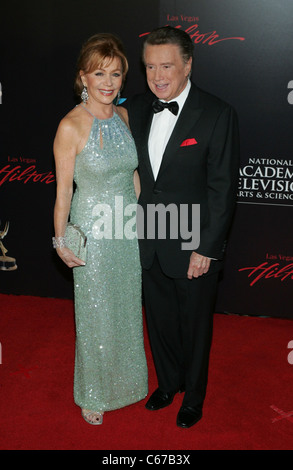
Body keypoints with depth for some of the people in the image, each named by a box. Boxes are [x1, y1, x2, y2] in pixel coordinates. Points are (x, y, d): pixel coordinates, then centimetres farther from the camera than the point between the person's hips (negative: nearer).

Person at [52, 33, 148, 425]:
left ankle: (124, 379, 44)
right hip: (92, 231, -5)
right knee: (96, 315, 10)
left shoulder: (124, 116, 0)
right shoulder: (71, 126, -17)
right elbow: (63, 190, -12)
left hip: (129, 228, 5)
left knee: (127, 308, 19)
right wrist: (61, 241, -8)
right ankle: (94, 394, 34)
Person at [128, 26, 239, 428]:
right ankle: (168, 382, 48)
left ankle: (194, 395, 41)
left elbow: (223, 189, -14)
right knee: (159, 320, 22)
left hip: (194, 247, -4)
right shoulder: (137, 109, 0)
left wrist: (205, 248, -15)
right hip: (149, 244, 5)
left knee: (194, 326, 16)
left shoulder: (217, 115, -15)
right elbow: (132, 172, 6)